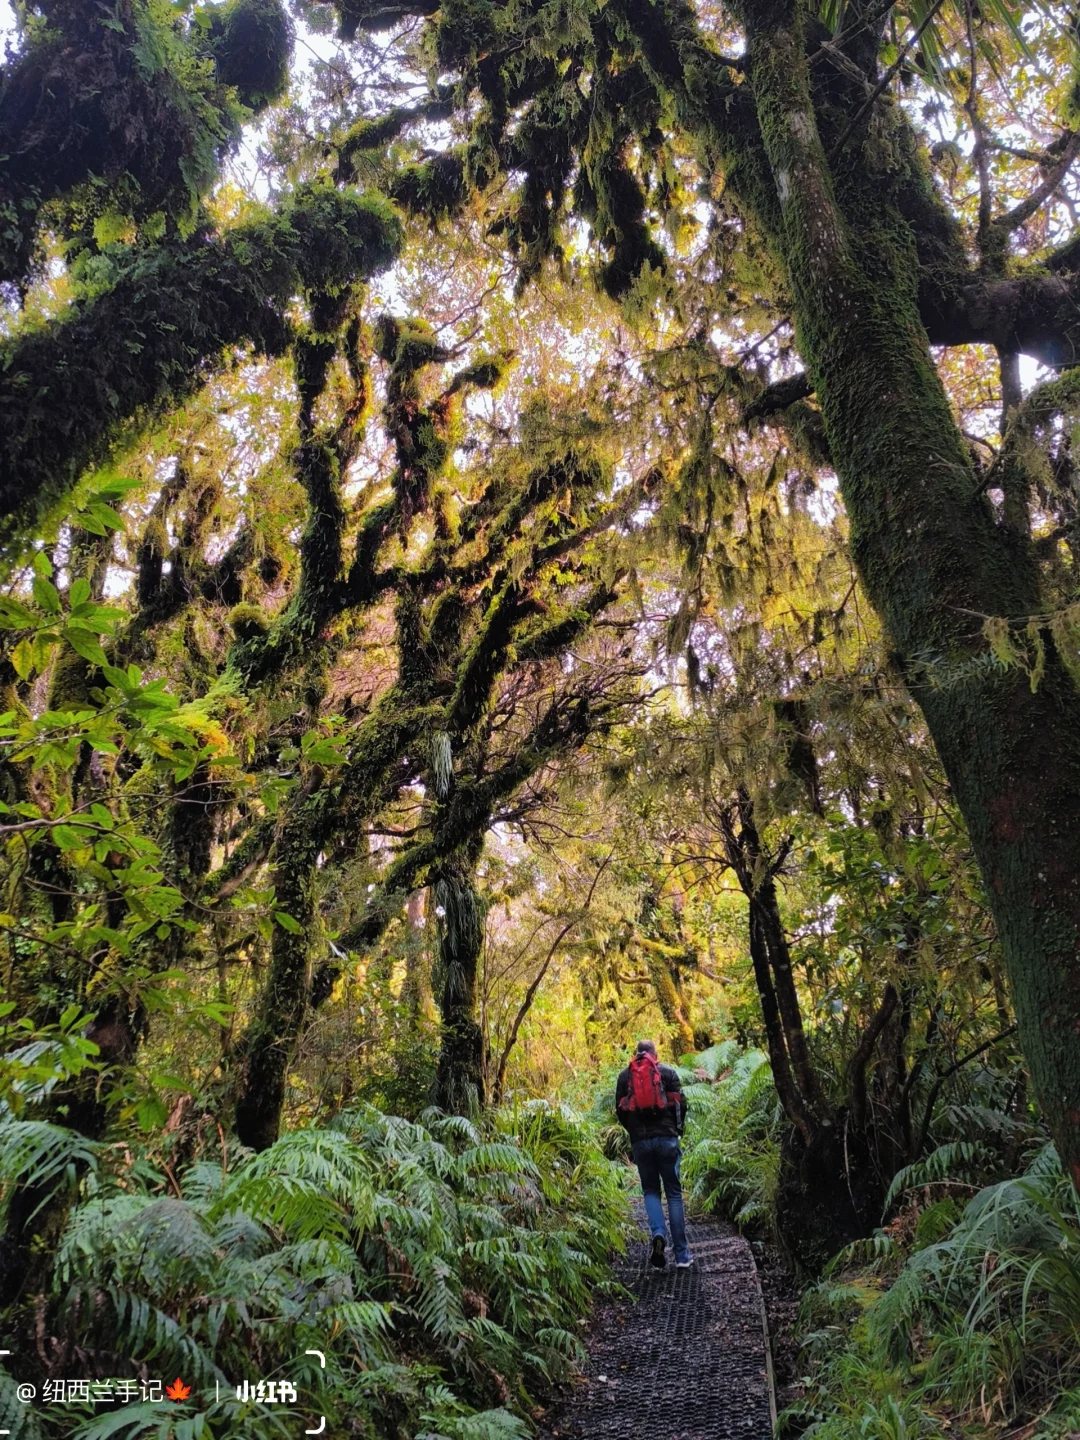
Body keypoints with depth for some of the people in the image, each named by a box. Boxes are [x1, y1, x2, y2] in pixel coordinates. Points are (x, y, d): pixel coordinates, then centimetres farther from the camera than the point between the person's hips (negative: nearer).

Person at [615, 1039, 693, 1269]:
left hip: (640, 1142, 1)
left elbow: (620, 1110, 7)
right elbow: (681, 1104, -1)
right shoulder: (667, 1072, 3)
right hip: (667, 1139, -1)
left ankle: (658, 1234, -12)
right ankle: (681, 1255, 7)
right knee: (674, 1194, 7)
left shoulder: (624, 1076, 8)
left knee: (651, 1191, 14)